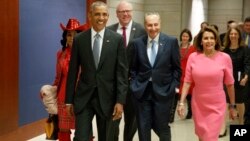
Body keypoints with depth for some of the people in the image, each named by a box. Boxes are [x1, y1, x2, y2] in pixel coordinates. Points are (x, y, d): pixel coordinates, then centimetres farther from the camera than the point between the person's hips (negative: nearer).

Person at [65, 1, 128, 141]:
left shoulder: (117, 39, -2)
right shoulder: (79, 39, 1)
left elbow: (122, 72, -3)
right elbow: (73, 71, 4)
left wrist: (120, 100, -10)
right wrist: (69, 99, 4)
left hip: (107, 97, 0)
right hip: (83, 98, 0)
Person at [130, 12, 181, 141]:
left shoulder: (171, 42, -2)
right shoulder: (137, 43, 3)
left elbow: (177, 68, 2)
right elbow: (133, 68, 9)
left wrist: (173, 87, -5)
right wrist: (134, 85, 0)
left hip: (163, 91, -1)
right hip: (142, 92, 2)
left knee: (162, 127, 5)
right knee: (143, 129, 7)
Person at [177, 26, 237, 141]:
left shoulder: (225, 58, -8)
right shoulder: (193, 57, -5)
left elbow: (230, 84, -1)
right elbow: (187, 82, -1)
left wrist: (232, 106, 5)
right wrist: (181, 102, -7)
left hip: (216, 106, -2)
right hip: (198, 105, 2)